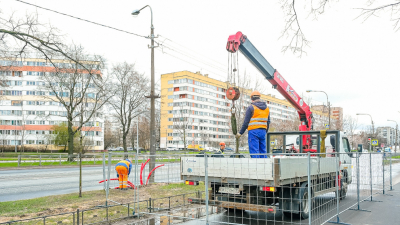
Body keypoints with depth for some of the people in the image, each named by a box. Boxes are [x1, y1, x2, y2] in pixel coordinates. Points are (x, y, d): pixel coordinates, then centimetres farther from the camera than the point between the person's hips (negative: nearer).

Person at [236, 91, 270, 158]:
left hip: (254, 131, -6)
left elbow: (246, 122, -7)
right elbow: (268, 122, 16)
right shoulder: (266, 107, 13)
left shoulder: (251, 107, -6)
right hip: (263, 131, 6)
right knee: (263, 151, 10)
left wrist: (240, 133, 1)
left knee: (254, 151, -6)